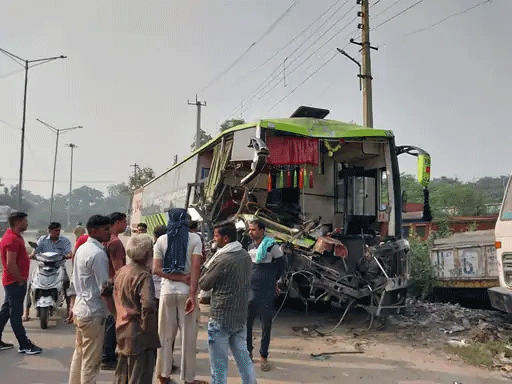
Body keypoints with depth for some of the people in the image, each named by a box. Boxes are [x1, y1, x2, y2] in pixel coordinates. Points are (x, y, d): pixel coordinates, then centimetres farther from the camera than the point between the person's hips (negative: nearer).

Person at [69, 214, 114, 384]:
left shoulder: (82, 249, 10)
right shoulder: (98, 253, -20)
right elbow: (104, 288, -21)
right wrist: (115, 311, -13)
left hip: (79, 308, 10)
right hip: (93, 312, -10)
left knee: (79, 354, 20)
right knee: (91, 360, 0)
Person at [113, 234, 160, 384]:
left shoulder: (121, 271, 7)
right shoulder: (143, 275, -20)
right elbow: (148, 305, -32)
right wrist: (148, 328, -19)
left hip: (122, 331, 9)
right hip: (139, 337, -8)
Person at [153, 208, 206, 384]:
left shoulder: (162, 240, 3)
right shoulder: (194, 239, -3)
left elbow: (157, 269, -3)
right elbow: (196, 269, -11)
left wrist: (180, 278, -6)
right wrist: (193, 295, -14)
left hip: (167, 292, 2)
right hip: (187, 292, -2)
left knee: (165, 335, 11)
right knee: (188, 336, 6)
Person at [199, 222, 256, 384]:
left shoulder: (223, 260, -20)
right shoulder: (245, 256, 4)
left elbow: (204, 284, -9)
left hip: (221, 318, -7)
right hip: (241, 316, 7)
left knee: (219, 362, 4)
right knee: (243, 356, 16)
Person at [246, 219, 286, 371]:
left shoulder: (271, 245, -8)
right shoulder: (251, 246, 9)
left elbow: (282, 263, 4)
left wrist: (274, 279, 12)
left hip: (266, 291, -5)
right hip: (250, 289, 5)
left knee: (266, 324, 4)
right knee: (246, 321, 6)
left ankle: (264, 356, 16)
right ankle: (248, 352, 22)